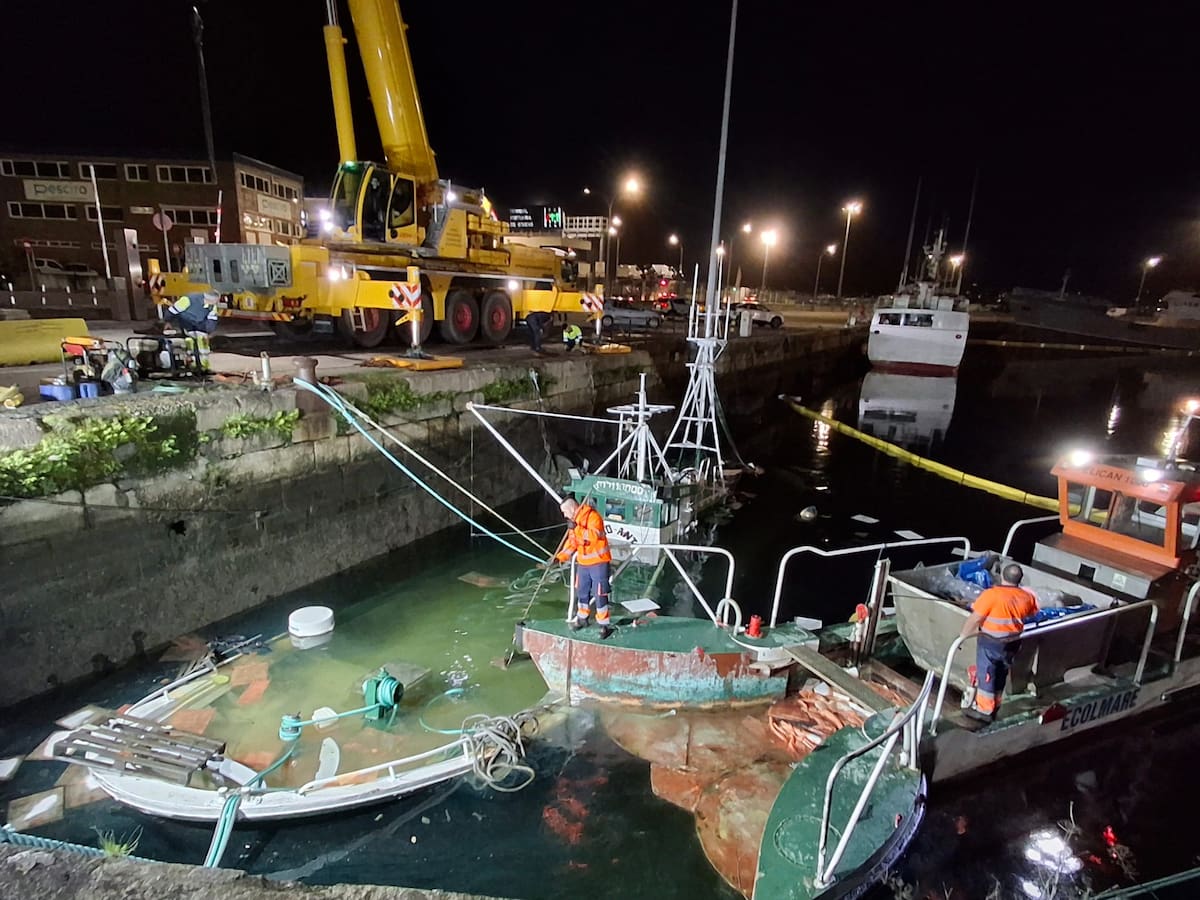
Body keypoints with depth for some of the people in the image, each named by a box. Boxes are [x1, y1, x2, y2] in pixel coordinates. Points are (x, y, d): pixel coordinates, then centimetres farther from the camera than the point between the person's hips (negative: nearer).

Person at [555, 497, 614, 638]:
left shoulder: (593, 516, -18)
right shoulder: (574, 520, 9)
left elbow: (594, 535, -31)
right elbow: (571, 542, 16)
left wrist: (577, 528, -32)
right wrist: (560, 557, 8)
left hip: (598, 562, -8)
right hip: (583, 563, 8)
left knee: (600, 594, -3)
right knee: (581, 591, 18)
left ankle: (604, 626, 7)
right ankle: (582, 619, 37)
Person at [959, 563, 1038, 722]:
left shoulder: (991, 594, -25)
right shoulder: (1027, 597, -6)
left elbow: (974, 619, -20)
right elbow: (1031, 614, 16)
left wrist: (963, 636, -7)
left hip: (991, 643, -6)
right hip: (1012, 643, 6)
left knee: (985, 675, 8)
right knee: (1000, 676, 21)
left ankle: (984, 710, 17)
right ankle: (994, 706, 35)